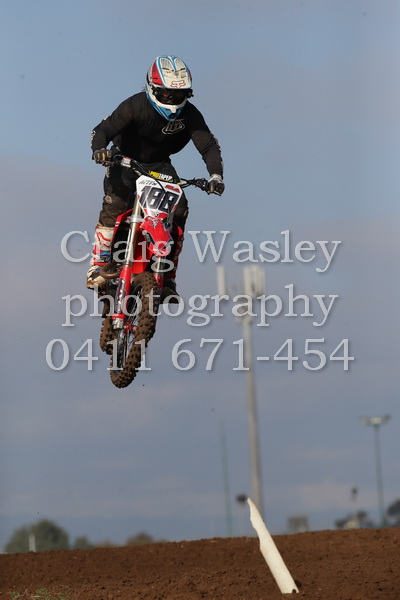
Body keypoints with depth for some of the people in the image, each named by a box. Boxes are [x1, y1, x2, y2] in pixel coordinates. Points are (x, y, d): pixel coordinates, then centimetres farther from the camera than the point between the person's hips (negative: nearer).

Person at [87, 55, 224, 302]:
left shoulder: (190, 115, -14)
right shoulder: (135, 106, -24)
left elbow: (209, 145, -14)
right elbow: (104, 129, -29)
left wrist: (216, 175, -32)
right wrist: (99, 148, -52)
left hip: (159, 163, 3)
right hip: (125, 159, -3)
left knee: (179, 208, -16)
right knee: (115, 203, -29)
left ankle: (168, 278, -8)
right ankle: (98, 266, -24)